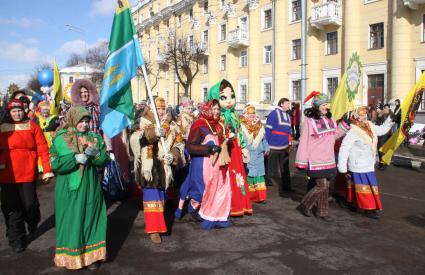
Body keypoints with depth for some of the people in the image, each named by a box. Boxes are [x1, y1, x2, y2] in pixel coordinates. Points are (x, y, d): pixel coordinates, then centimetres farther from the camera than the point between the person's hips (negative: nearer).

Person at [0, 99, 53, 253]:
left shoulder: (32, 127, 1)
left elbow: (43, 149, -3)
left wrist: (47, 169, -8)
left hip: (28, 174, -1)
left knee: (29, 204, 5)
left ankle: (32, 223, 38)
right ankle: (16, 239, 19)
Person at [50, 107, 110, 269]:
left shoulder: (95, 138, 5)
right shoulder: (60, 139, -3)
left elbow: (105, 160, 0)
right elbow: (55, 164, -12)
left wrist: (95, 154, -19)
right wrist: (75, 158, -22)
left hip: (90, 187, 2)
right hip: (69, 188, -2)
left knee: (90, 218, 8)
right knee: (71, 220, 5)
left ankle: (91, 255, 21)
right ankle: (70, 256, 20)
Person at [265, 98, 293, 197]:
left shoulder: (288, 116, 16)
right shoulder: (274, 113, -9)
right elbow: (268, 129, -13)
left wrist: (290, 143, 14)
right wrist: (268, 144, -15)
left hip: (285, 147, 8)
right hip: (275, 147, -8)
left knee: (285, 167, 16)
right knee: (275, 169, 1)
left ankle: (286, 186, 26)